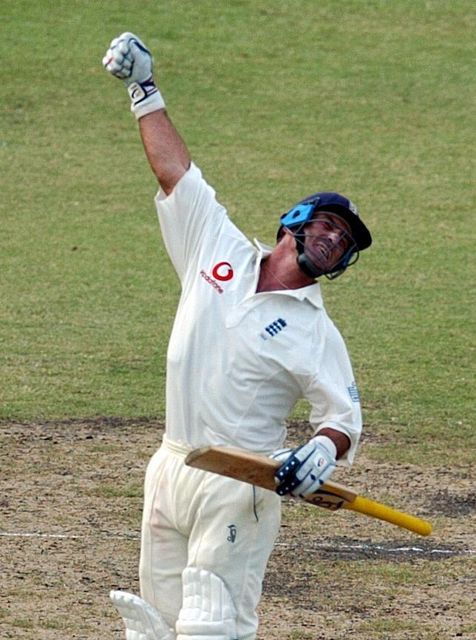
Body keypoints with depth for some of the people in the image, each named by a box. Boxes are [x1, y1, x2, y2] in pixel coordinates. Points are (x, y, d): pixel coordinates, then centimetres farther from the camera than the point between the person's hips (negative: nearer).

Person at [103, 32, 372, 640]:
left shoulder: (316, 334, -2)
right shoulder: (220, 249, 8)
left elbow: (344, 421, -5)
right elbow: (175, 171, 12)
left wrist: (321, 451, -27)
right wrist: (144, 88, 14)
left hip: (239, 485, -5)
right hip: (171, 470, 5)